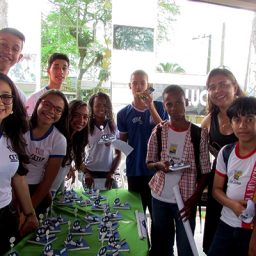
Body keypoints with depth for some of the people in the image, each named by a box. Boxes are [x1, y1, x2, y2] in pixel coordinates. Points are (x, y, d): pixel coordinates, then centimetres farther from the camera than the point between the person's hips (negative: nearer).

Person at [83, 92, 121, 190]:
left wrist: (111, 173, -5)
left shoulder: (114, 127, 3)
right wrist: (86, 173, -10)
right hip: (90, 173, -1)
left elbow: (118, 154, 5)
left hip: (108, 174, 1)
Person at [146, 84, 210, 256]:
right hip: (159, 198, 2)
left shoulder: (200, 133, -9)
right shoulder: (158, 132, -3)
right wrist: (158, 165, -17)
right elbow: (149, 163, 6)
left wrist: (194, 200, -12)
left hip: (186, 200, -2)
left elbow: (205, 172, -5)